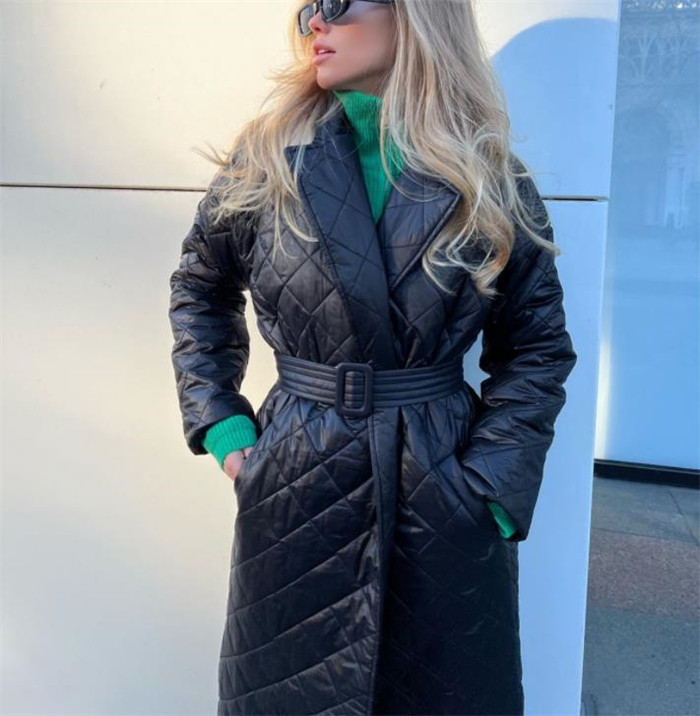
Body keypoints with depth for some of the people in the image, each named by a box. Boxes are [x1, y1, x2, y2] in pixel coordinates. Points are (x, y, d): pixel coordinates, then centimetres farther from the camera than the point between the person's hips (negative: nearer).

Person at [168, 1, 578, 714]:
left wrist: (492, 484, -7)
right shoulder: (264, 162, -3)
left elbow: (538, 347, 2)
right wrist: (220, 424, 2)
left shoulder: (495, 183, -4)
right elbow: (200, 289, 11)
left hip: (446, 512, 0)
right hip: (294, 493, 1)